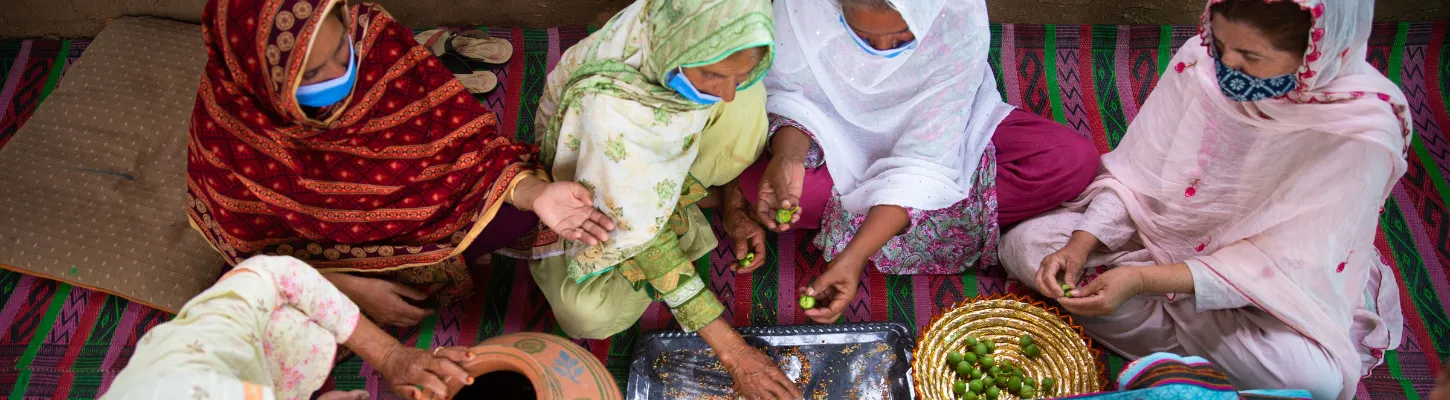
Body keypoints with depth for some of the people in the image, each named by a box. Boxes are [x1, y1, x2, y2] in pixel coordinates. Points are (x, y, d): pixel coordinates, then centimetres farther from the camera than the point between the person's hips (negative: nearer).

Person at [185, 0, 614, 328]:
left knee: (515, 215, -18)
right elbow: (255, 251, -15)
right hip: (319, 246, 0)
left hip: (406, 200, 0)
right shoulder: (224, 133, -29)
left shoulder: (374, 37, -29)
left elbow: (452, 128, -22)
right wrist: (352, 289, -22)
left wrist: (534, 193, -36)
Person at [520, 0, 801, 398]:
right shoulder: (612, 103, -43)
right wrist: (732, 351, -35)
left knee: (748, 108, -27)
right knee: (593, 315, -28)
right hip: (584, 174, -4)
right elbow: (636, 231, -35)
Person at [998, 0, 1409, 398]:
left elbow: (1279, 263, -26)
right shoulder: (1200, 62, -16)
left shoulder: (1363, 132, -26)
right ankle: (1201, 346, -11)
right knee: (1024, 244, -12)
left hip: (1270, 289, -3)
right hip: (1164, 233, 4)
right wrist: (1081, 246, -25)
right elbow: (1132, 175, -8)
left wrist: (1143, 281, -35)